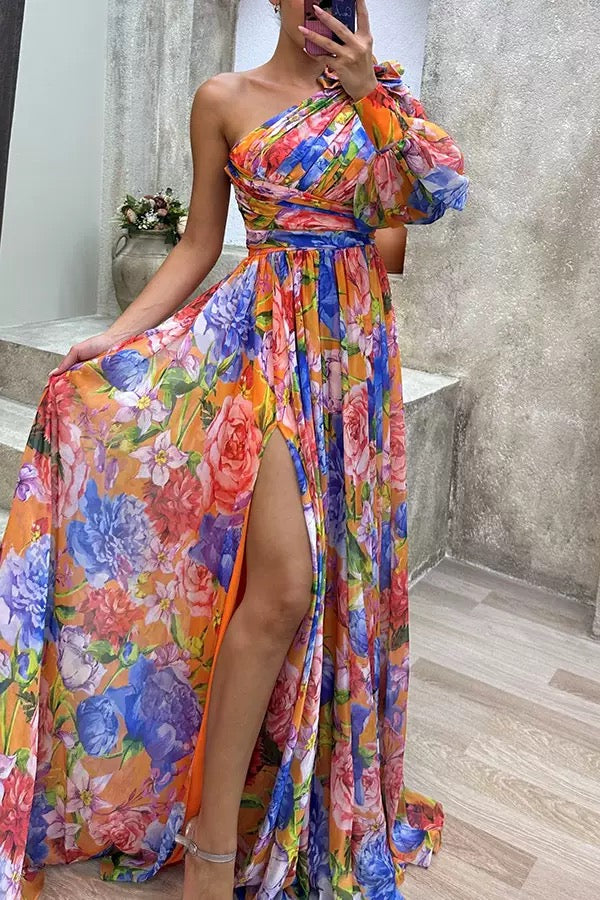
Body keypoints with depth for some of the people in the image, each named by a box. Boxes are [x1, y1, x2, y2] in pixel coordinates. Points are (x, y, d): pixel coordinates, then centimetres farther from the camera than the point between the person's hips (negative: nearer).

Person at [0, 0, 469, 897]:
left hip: (357, 344, 4)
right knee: (283, 583, -16)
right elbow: (199, 244, 5)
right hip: (269, 334, -4)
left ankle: (328, 788, 27)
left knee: (342, 567, 5)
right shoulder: (225, 99, 7)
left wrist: (376, 90, -1)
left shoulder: (373, 93, 16)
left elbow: (440, 192, 3)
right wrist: (114, 337, -5)